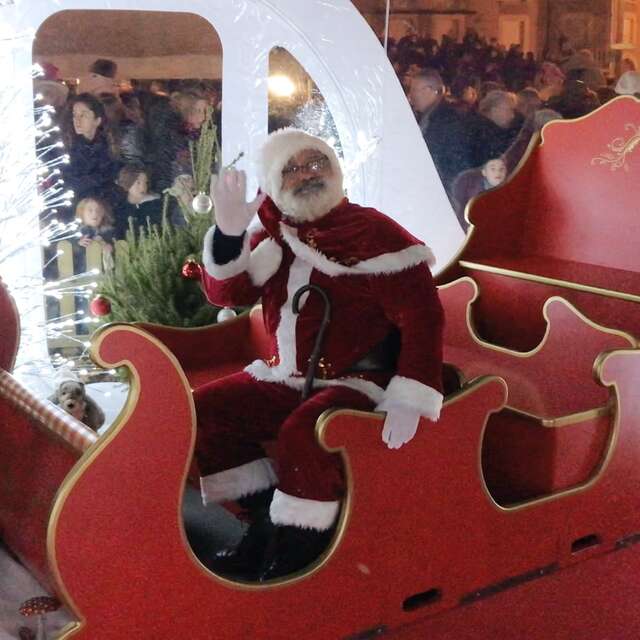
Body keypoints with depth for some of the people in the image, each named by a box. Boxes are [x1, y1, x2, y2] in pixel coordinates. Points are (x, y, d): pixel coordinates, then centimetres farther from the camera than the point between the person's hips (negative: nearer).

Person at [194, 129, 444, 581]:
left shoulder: (372, 233, -12)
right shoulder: (275, 239, 8)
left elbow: (422, 315, -18)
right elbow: (226, 293, -3)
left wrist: (409, 399, -28)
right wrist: (229, 232, -22)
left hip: (358, 384, -7)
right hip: (285, 380, 7)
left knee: (303, 433, -34)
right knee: (205, 411, -5)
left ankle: (293, 559, -14)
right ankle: (267, 524, 3)